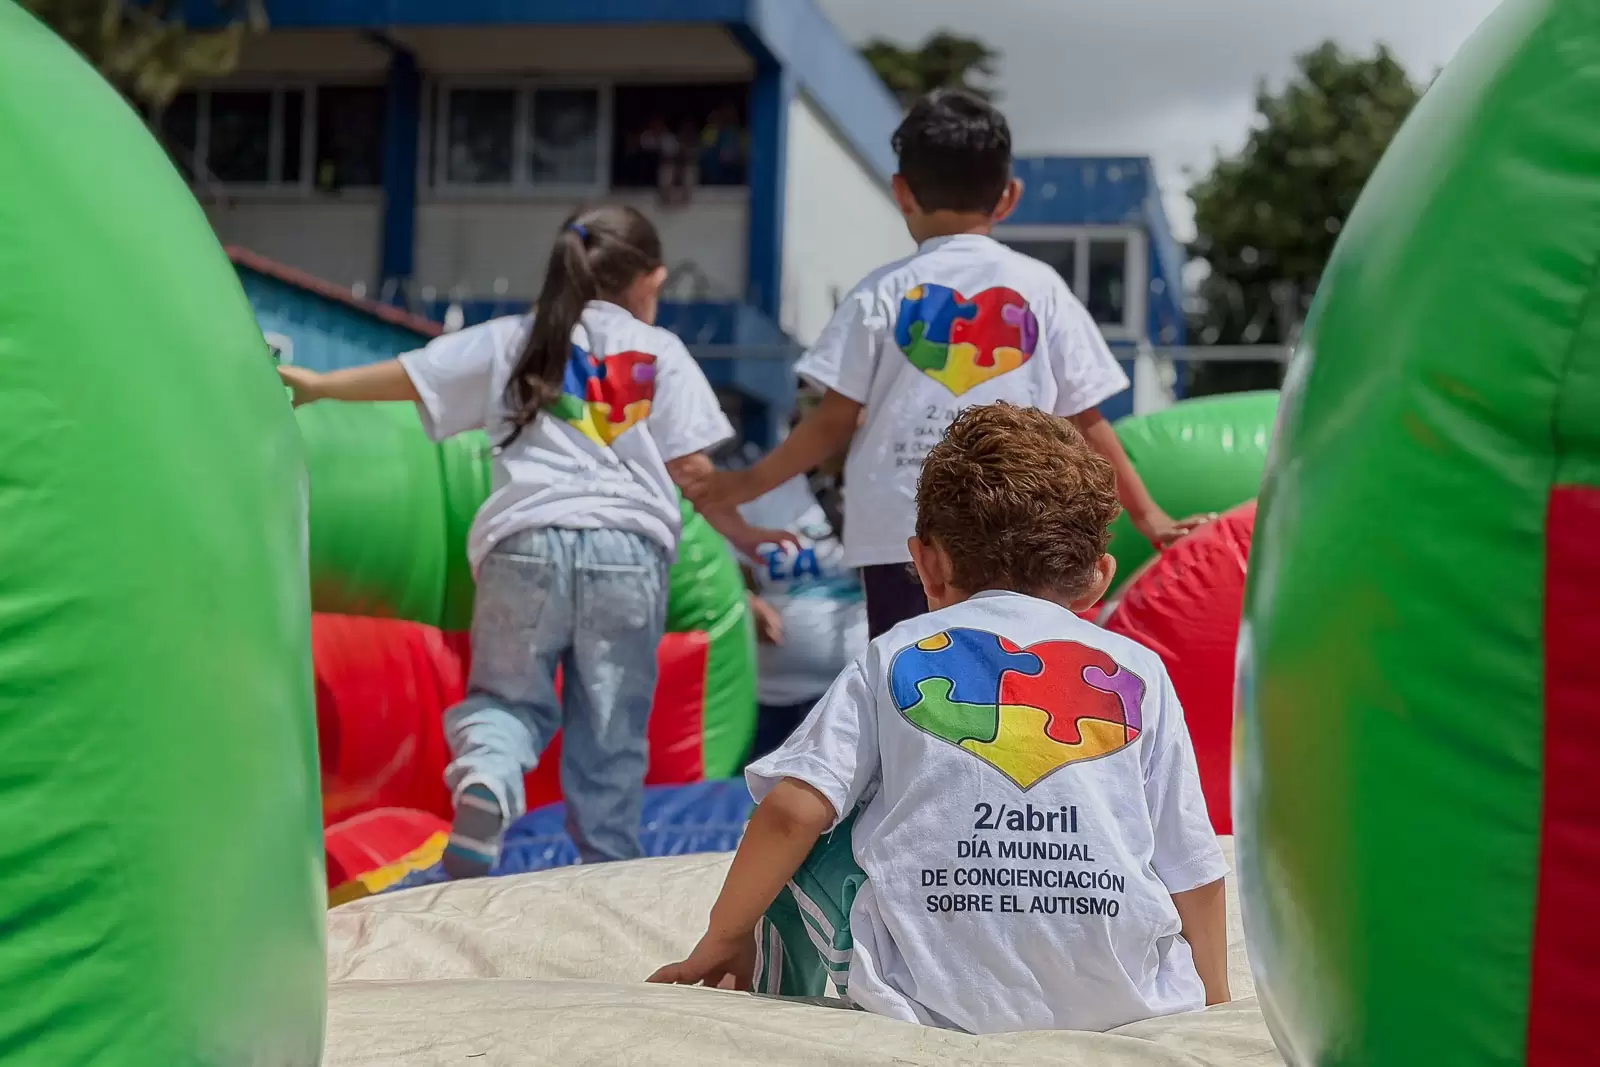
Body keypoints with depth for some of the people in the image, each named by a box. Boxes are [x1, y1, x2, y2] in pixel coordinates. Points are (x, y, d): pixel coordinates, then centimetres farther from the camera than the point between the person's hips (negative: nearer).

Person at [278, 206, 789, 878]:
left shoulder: (513, 341, 16)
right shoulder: (661, 352, 14)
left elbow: (409, 376, 15)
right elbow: (690, 466, 8)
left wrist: (318, 386, 28)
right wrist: (744, 535, 19)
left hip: (526, 543, 1)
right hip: (628, 549, 0)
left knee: (506, 694, 13)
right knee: (610, 729, 8)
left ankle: (486, 776, -18)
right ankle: (609, 865, 10)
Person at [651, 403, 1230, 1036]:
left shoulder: (896, 659, 7)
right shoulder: (1140, 674, 9)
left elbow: (794, 810, -4)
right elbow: (1196, 872, 8)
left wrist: (724, 938, 10)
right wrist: (1214, 1002, 22)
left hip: (934, 998, -2)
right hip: (1123, 1001, 2)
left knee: (794, 846, 20)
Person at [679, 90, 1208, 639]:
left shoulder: (885, 291, 2)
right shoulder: (1041, 288, 5)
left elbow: (834, 423, 1)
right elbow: (1087, 422, 7)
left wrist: (749, 482, 14)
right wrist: (1146, 515, 18)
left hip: (901, 537, -1)